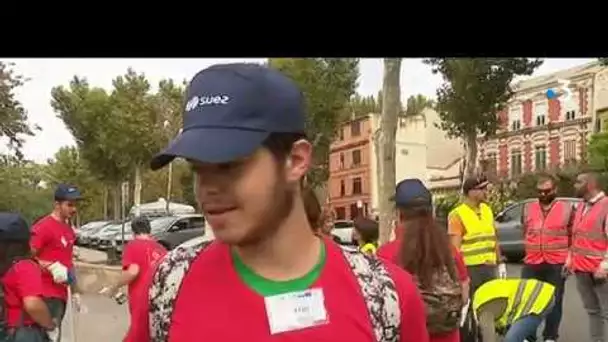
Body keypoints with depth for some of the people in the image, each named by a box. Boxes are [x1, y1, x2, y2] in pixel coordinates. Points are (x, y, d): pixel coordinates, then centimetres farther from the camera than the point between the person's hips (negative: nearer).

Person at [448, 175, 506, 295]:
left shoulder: (487, 210, 11)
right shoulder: (458, 215, -12)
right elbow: (455, 248, -15)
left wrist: (500, 262, 16)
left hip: (490, 267, 7)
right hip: (470, 268, -7)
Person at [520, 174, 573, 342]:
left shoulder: (567, 208, -1)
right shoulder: (528, 208, 5)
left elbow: (573, 236, 4)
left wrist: (569, 258, 0)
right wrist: (533, 250, 10)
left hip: (557, 265, -2)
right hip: (531, 264, 2)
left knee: (554, 301, 8)